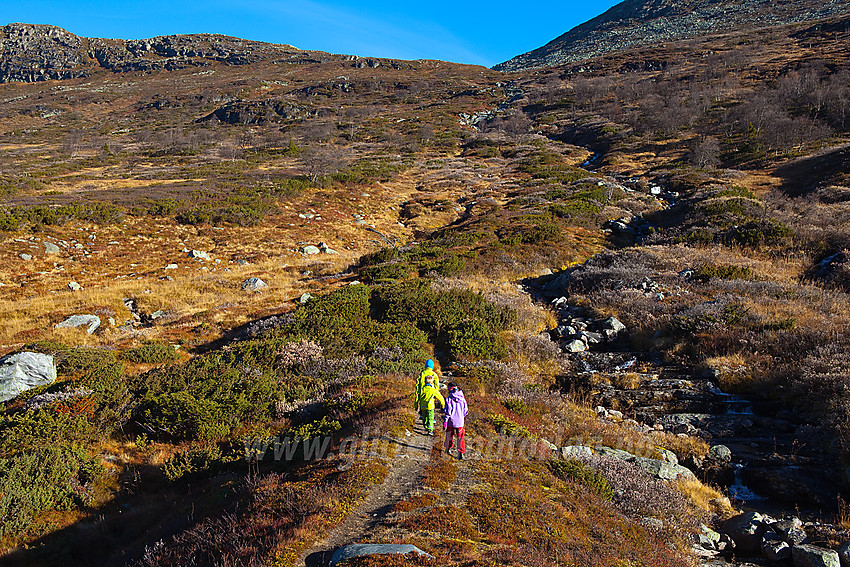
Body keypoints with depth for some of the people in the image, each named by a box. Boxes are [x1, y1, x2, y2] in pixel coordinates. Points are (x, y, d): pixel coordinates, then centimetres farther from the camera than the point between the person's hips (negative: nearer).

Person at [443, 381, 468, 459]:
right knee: (460, 437, 8)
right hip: (460, 421, 2)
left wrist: (445, 421, -11)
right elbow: (466, 410, 7)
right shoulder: (462, 398, 0)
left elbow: (447, 411, -15)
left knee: (449, 435, 18)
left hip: (451, 421, -2)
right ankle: (461, 453, 2)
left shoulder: (449, 398, -13)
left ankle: (448, 449, 35)